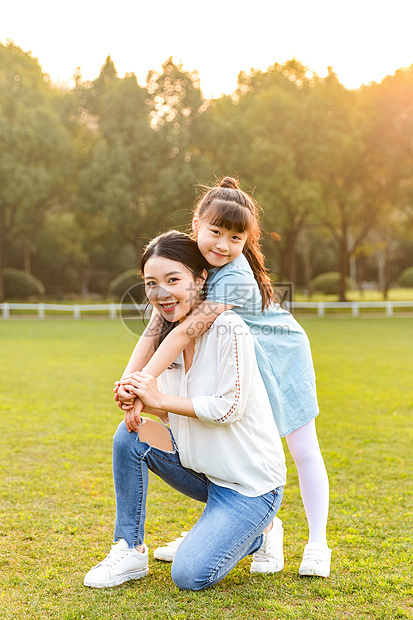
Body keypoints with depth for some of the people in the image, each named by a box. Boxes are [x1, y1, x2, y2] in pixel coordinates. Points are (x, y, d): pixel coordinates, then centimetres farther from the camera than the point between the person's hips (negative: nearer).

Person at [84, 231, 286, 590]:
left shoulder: (228, 329, -20)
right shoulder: (170, 335, 3)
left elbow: (228, 407, -22)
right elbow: (174, 412, 7)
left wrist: (159, 399, -17)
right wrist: (140, 400, -14)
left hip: (251, 481, -7)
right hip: (203, 470, 7)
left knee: (191, 577, -16)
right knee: (130, 436, -12)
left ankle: (260, 532, 13)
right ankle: (130, 552, 2)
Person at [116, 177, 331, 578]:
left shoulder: (235, 279, -37)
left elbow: (187, 332, -44)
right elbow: (156, 327, -21)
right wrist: (129, 380, -34)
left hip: (281, 358, -6)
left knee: (303, 451, 2)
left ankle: (317, 544, 14)